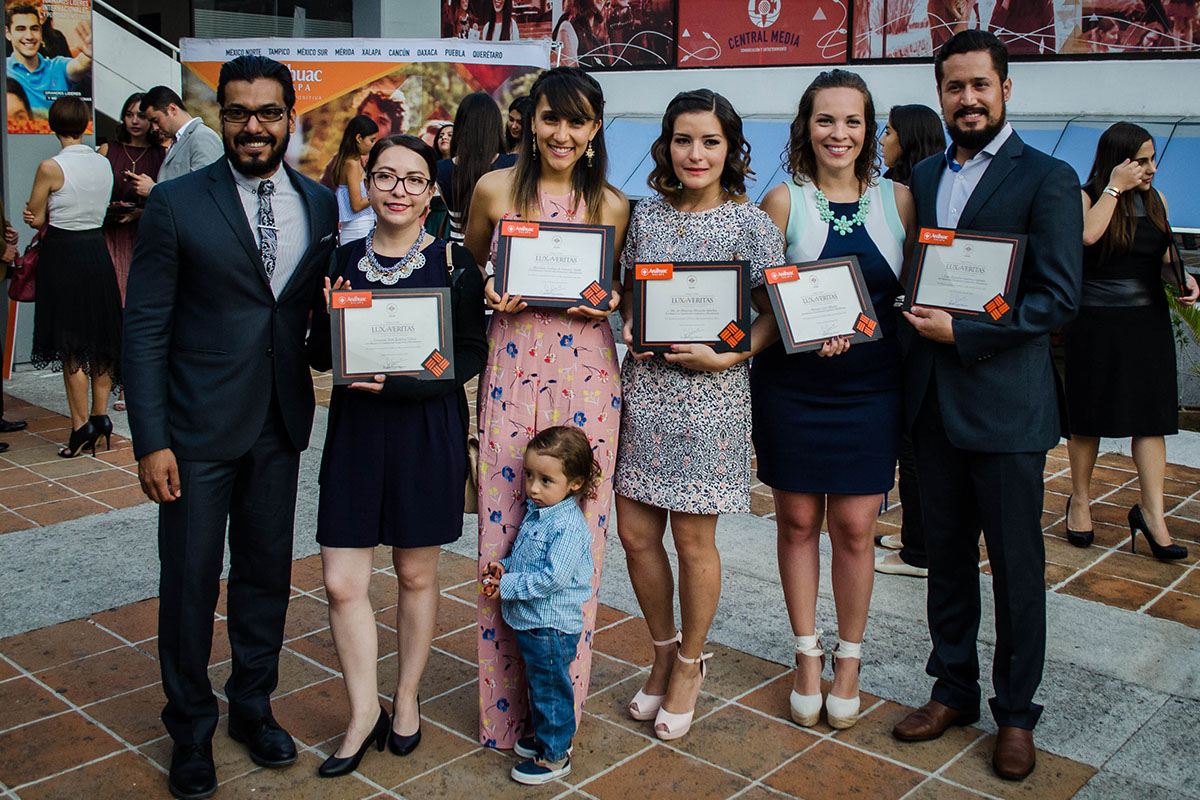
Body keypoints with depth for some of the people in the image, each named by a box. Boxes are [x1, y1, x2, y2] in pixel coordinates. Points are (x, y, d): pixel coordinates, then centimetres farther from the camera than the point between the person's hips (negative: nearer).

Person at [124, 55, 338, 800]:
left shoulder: (320, 203, 4)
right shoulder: (176, 204, -7)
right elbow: (145, 329, -7)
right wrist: (151, 441, -11)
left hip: (281, 423, 4)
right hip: (198, 428, -3)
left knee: (267, 571, 15)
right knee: (189, 580, 7)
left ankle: (253, 703, 35)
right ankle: (192, 726, 27)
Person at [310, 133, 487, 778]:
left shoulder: (452, 262, -4)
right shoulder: (343, 259, 5)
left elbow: (470, 356, -6)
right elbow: (320, 355, 9)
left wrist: (398, 380, -18)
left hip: (427, 430, -2)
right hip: (355, 429, 2)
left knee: (416, 574, 11)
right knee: (342, 582, 0)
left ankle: (406, 701, 32)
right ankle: (365, 712, 19)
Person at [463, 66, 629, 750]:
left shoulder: (612, 205, 5)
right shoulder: (496, 189, 4)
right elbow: (471, 264, 18)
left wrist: (608, 302, -6)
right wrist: (491, 292, -3)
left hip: (586, 372, 0)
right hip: (512, 369, 0)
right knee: (504, 532, 2)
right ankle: (506, 705, 19)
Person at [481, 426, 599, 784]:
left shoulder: (568, 526, -25)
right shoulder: (536, 512, 4)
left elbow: (552, 577, -28)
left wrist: (507, 586, -22)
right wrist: (504, 566, 0)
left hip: (552, 626, -9)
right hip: (529, 621, 9)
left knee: (551, 689, 6)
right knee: (537, 683, 25)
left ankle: (554, 755, 22)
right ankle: (543, 733, 44)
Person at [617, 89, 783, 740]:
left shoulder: (751, 223, -4)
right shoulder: (646, 214, 8)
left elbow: (772, 315, -2)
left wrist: (723, 357, -16)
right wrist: (628, 327, -2)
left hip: (710, 394, -4)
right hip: (644, 387, 4)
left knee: (693, 539, 4)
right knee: (635, 531, 7)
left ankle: (690, 663, 27)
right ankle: (664, 650, 31)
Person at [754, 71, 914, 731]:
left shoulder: (897, 199, 4)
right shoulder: (784, 200, -1)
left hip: (869, 385, 1)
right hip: (791, 384, -1)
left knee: (854, 526, 4)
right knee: (798, 521, 8)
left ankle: (849, 658, 24)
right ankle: (807, 655, 25)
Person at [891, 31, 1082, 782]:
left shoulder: (1047, 178, -6)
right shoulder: (924, 176, 12)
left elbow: (1059, 297, -13)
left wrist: (962, 331, -18)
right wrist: (917, 321, -4)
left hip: (1006, 403, -5)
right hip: (934, 399, 5)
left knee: (1017, 566, 6)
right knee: (947, 555, 15)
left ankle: (1016, 713, 21)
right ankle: (954, 690, 30)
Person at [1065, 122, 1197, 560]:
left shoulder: (1156, 200, 10)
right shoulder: (1086, 196, -6)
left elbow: (1164, 256, 20)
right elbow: (1088, 234, -27)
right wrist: (1115, 187, -18)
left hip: (1148, 321, 4)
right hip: (1095, 322, -4)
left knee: (1151, 416, -1)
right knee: (1089, 417, 5)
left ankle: (1151, 512, 4)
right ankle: (1080, 500, 21)